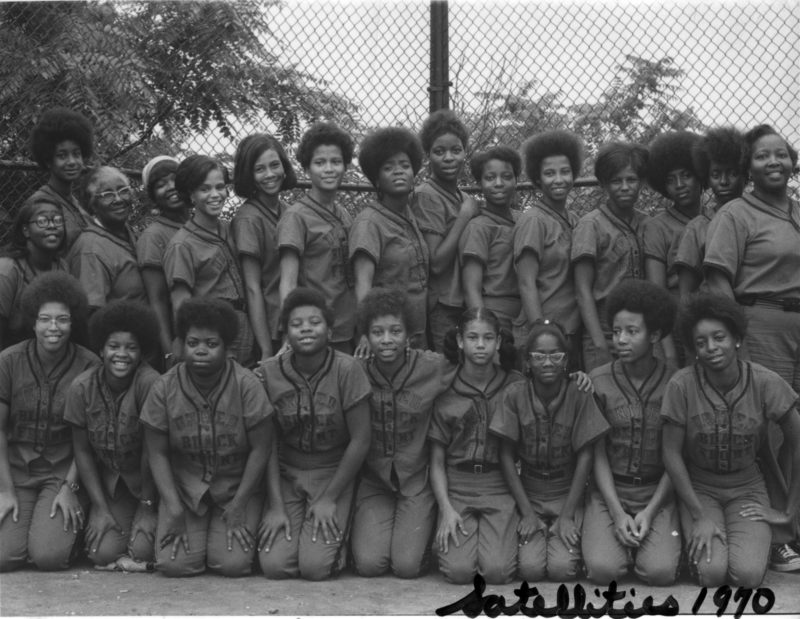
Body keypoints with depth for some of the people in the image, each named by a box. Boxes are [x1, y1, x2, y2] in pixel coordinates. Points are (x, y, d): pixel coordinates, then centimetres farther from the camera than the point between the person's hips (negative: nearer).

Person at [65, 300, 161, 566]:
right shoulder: (81, 387, -13)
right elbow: (82, 451, -3)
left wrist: (147, 506, -12)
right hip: (108, 482, 3)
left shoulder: (149, 383, -24)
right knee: (103, 553, -12)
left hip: (147, 481, -3)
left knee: (143, 550, -19)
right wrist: (100, 507, -5)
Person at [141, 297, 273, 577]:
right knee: (173, 564, -15)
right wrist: (174, 508, -12)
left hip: (237, 487, -1)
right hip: (183, 488, 2)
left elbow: (260, 449, -9)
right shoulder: (164, 388, -9)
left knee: (233, 564, -18)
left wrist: (238, 505, -11)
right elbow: (157, 453, -4)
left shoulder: (246, 385, -14)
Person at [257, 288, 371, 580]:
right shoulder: (268, 372, -8)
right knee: (274, 565, -14)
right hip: (285, 474, 2)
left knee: (315, 566, -17)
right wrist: (275, 506, -10)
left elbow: (360, 441, -9)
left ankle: (337, 531, 15)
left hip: (333, 474, -2)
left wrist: (329, 498, -8)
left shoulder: (346, 369, -15)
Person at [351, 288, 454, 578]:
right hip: (373, 480, 1)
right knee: (369, 563, -13)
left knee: (407, 565, -13)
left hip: (417, 480, -1)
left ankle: (420, 529, 20)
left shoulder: (434, 368, -11)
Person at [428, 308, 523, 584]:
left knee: (497, 570, -17)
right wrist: (446, 509, -8)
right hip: (456, 489, 0)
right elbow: (437, 461, 2)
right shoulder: (444, 391, 1)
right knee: (458, 570, -17)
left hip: (501, 488, 0)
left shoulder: (516, 385, 2)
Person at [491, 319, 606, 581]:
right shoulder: (515, 394, -9)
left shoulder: (578, 394, -10)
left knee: (562, 568, -20)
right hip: (528, 494, 1)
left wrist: (567, 514, -11)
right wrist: (527, 511, -9)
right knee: (530, 567, -19)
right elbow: (507, 455, -5)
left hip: (568, 493, 0)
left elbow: (585, 455, -7)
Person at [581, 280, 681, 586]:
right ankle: (622, 540, 13)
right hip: (609, 491, 0)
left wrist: (649, 512, -11)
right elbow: (598, 454, -3)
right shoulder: (598, 381, -3)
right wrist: (618, 513, -12)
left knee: (660, 572, -21)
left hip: (657, 492, 0)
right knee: (602, 569, -21)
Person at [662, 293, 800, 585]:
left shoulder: (765, 383, -15)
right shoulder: (681, 385, -17)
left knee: (748, 574, -23)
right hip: (698, 488, -1)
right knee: (711, 572, -24)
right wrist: (700, 515, -13)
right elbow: (672, 453, -9)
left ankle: (766, 541, 11)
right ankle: (697, 539, 10)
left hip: (747, 487, 1)